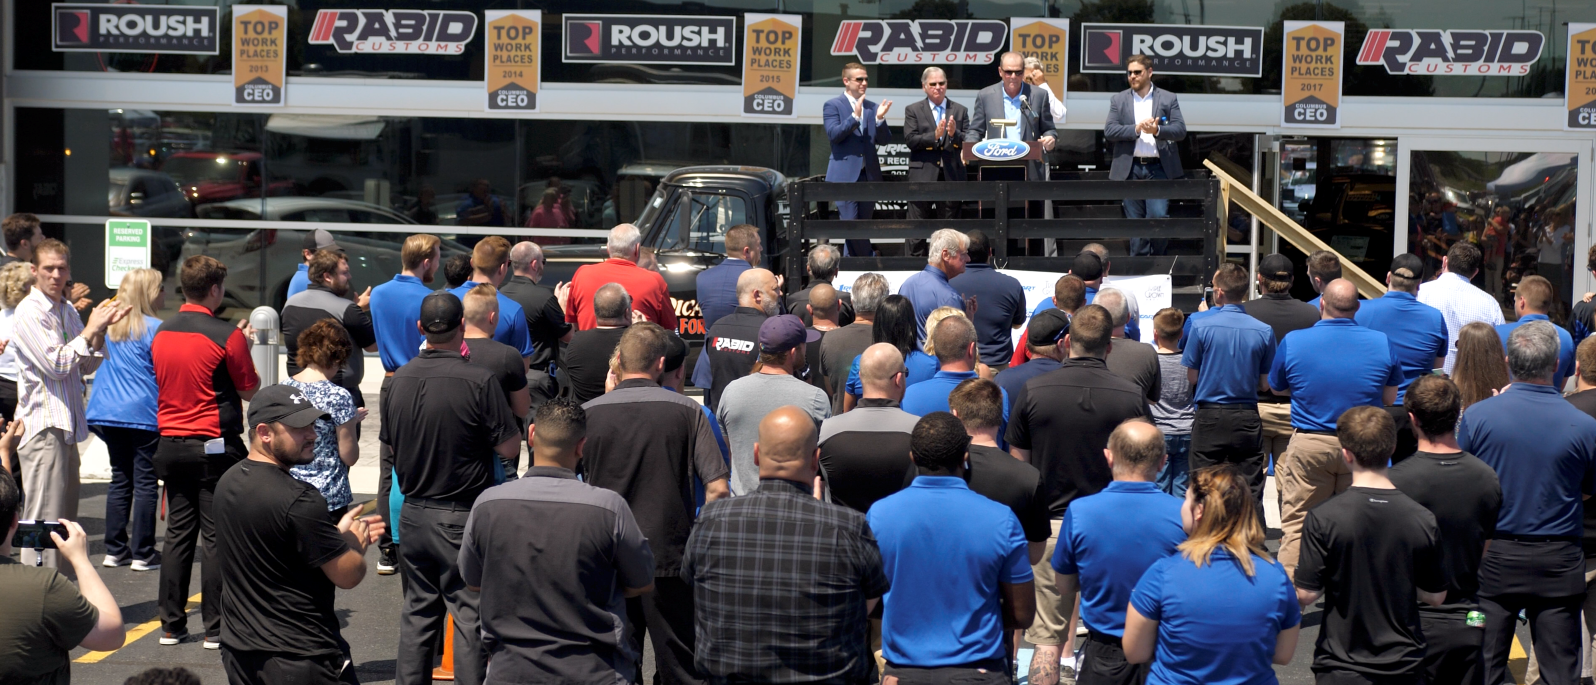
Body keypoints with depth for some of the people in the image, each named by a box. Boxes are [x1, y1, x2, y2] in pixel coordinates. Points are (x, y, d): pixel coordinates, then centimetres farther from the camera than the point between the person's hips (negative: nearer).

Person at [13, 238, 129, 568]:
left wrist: (100, 330, 1)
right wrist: (91, 329, -13)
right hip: (43, 425, -9)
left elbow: (86, 365, 15)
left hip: (66, 425, 9)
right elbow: (56, 364, -18)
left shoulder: (67, 310, 14)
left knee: (65, 518, 14)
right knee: (44, 519, -10)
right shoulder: (30, 312, -11)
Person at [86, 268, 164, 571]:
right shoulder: (154, 328, -11)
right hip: (144, 415, -6)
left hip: (109, 413, 6)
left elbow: (98, 362, 18)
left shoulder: (110, 325, 8)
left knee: (120, 479, 13)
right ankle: (143, 553, 1)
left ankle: (115, 550, 15)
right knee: (146, 481, 0)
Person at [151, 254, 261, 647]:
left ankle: (171, 625, 13)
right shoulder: (227, 335, -13)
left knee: (178, 533, 11)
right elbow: (250, 391, -4)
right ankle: (215, 628, 2)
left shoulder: (161, 333, 6)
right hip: (215, 448, -6)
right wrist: (245, 348, 10)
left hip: (171, 446, 6)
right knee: (216, 538, 0)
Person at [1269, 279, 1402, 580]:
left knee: (1296, 525, 5)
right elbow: (1390, 398, 8)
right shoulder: (1382, 342, -3)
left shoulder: (1293, 341, -5)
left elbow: (1277, 388, 10)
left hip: (1309, 444, -1)